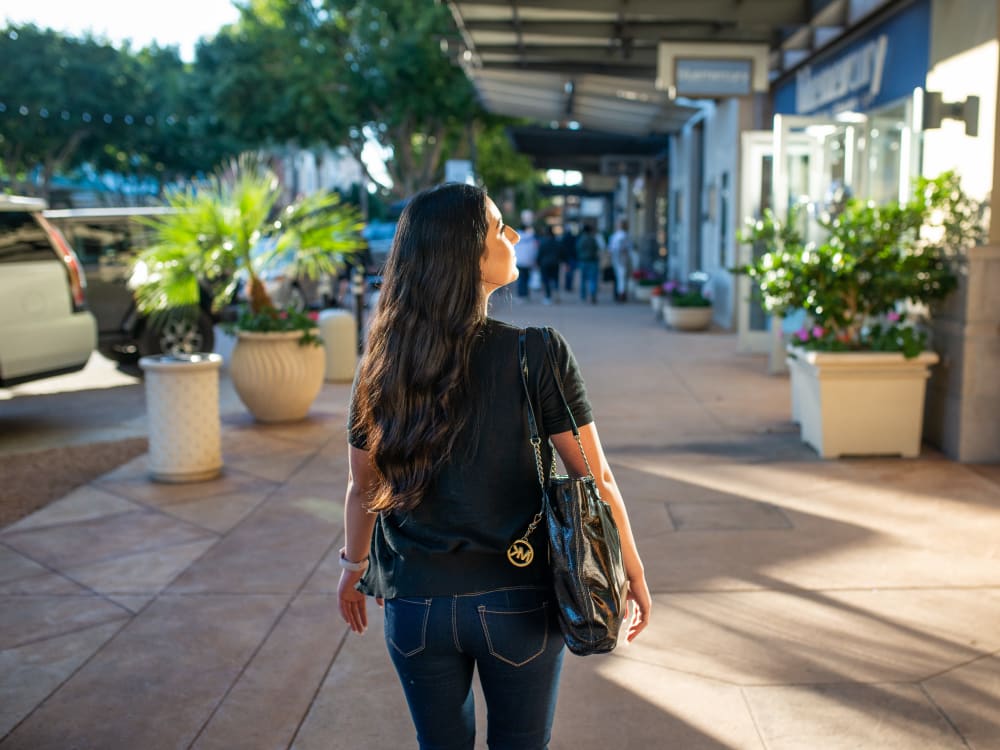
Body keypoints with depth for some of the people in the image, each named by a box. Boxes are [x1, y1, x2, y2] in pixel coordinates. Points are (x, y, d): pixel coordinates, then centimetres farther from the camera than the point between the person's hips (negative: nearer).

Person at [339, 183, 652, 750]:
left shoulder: (383, 365, -7)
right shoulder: (538, 354, -17)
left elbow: (363, 488, 2)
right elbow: (595, 479, -12)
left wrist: (354, 565, 20)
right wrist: (634, 572, 3)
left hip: (415, 604, 3)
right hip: (518, 604, -2)